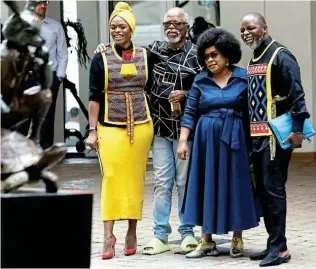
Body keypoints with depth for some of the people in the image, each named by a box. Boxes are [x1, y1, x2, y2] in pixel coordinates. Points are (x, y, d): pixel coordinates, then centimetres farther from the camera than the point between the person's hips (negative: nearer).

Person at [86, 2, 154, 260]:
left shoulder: (145, 56, 6)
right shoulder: (101, 59, 3)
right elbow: (94, 96, 1)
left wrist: (153, 125, 9)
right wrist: (92, 130, -5)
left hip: (140, 127, 2)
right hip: (110, 127, -1)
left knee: (135, 179, 3)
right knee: (111, 178, -9)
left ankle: (132, 232, 11)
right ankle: (109, 234, -7)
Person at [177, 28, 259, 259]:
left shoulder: (244, 78, 0)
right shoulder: (200, 80, 4)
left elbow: (252, 111, 1)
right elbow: (190, 113, 4)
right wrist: (183, 141, -4)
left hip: (233, 139, -1)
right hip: (206, 140, 2)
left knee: (235, 185, 3)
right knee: (206, 186, 3)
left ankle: (237, 240, 13)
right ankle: (207, 241, 10)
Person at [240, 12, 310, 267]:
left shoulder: (280, 56, -9)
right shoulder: (254, 60, 16)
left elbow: (296, 95, -15)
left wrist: (298, 129, -21)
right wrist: (250, 133, 18)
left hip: (277, 136, -9)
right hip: (258, 136, 9)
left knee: (273, 188, -9)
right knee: (262, 189, 10)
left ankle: (279, 248, -4)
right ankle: (273, 243, 17)